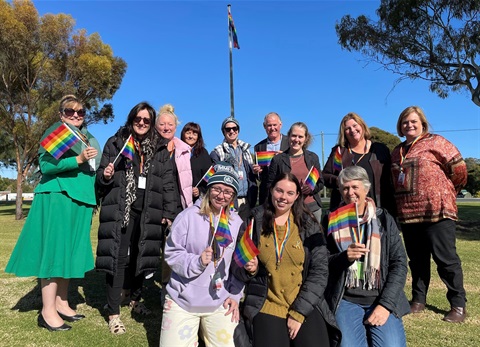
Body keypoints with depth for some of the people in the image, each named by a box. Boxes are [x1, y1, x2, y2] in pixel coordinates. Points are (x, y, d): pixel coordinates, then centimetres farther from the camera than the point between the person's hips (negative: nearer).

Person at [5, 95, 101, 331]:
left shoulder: (89, 139, 19)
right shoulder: (54, 131, -1)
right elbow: (45, 165, -14)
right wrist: (78, 160, -22)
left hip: (80, 200, 7)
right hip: (57, 198, -7)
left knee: (69, 251, 11)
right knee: (54, 251, -4)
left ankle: (61, 304, 21)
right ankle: (47, 312, 5)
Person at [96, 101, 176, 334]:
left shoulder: (160, 149, 9)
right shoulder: (115, 143, 7)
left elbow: (168, 184, 6)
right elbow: (101, 174, 10)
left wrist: (169, 213, 0)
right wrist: (105, 176, -15)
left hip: (148, 212, 2)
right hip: (120, 210, -1)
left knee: (140, 256, 10)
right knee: (118, 257, -3)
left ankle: (135, 299, 33)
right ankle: (113, 313, 8)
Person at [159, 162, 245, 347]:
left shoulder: (237, 223, -2)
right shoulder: (188, 216, -12)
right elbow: (171, 253, -10)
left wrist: (235, 295, -1)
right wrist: (197, 262, -25)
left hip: (220, 303, 3)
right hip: (182, 301, -2)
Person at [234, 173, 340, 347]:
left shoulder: (309, 225, 0)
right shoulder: (254, 222, 0)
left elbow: (320, 271, -3)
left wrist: (299, 312, -8)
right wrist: (250, 269, -13)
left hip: (306, 305, 0)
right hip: (267, 307, 0)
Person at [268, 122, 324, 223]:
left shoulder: (313, 157, 11)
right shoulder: (278, 159, 4)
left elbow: (320, 182, 14)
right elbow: (270, 185, 5)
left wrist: (312, 188, -7)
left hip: (313, 207, 2)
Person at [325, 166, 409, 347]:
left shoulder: (383, 219, 5)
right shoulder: (332, 220, 4)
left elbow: (399, 263, 1)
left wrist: (386, 304, -9)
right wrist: (344, 257, -17)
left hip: (382, 298, 2)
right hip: (345, 299, -1)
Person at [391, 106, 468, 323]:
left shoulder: (435, 142, -2)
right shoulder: (397, 152, 15)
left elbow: (458, 166, -5)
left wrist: (448, 192, 5)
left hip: (436, 211, -5)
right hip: (408, 214, 6)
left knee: (446, 259, 2)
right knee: (417, 260, 14)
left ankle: (458, 305, 15)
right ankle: (418, 300, 27)